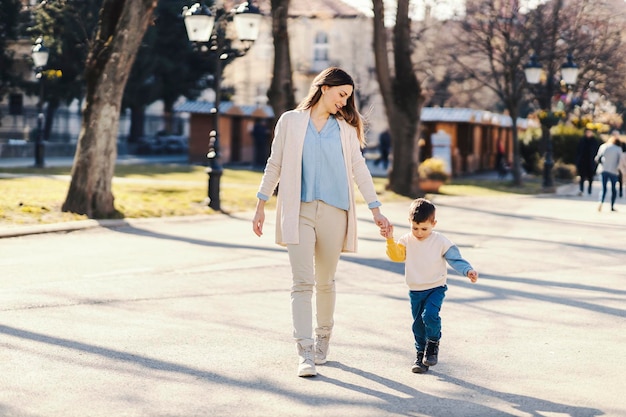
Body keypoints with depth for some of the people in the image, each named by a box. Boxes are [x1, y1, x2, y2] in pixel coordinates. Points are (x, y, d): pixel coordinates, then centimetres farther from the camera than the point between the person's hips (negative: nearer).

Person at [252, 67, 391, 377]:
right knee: (302, 282, -10)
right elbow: (274, 165, 8)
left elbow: (359, 169, 11)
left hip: (333, 212, 2)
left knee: (325, 282, 9)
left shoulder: (345, 129, 11)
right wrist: (261, 206, 5)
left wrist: (375, 210, 4)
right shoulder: (290, 122, 6)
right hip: (297, 211, -2)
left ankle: (322, 340, 28)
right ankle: (305, 354, -14)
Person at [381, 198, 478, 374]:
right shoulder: (406, 240, 1)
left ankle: (433, 343, 2)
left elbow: (455, 259, -9)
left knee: (430, 315, -23)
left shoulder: (441, 241, -8)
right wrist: (390, 240, -27)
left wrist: (468, 271, -25)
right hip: (415, 291, 4)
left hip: (436, 288, -3)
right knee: (418, 324, 8)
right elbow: (396, 255, -12)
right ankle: (421, 354, 23)